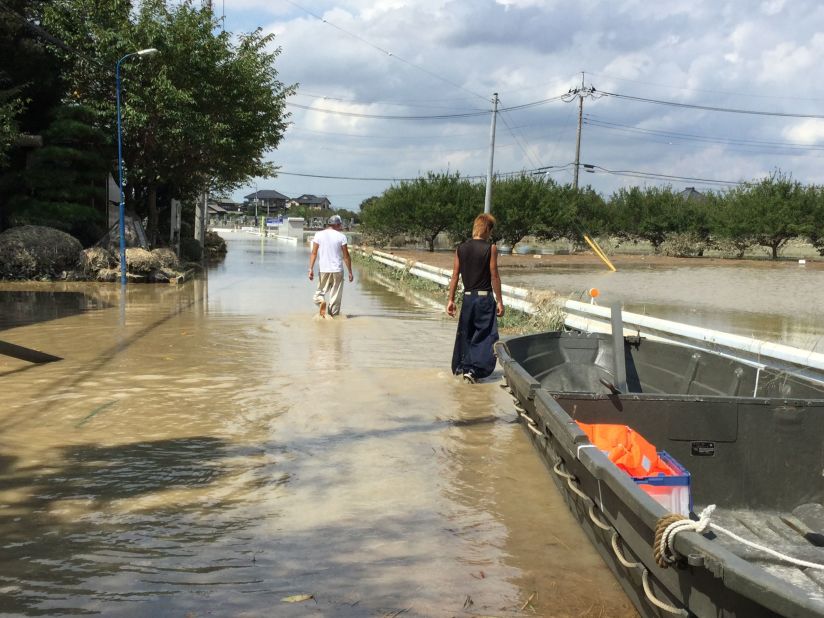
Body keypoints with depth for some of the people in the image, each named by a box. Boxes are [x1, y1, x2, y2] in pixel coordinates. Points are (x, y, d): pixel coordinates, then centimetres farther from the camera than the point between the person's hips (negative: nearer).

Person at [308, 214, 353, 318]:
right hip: (337, 270, -1)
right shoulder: (341, 236, -3)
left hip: (323, 270, 1)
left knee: (320, 291, 14)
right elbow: (346, 256, -2)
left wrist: (311, 269, -2)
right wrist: (350, 272, 5)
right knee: (335, 296, 8)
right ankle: (333, 315, 8)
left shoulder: (319, 235, 2)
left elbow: (314, 253, -3)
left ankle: (321, 301, -17)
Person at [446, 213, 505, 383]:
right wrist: (499, 301, -3)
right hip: (485, 297, -4)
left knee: (465, 333, 17)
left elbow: (455, 276, 3)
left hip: (468, 297, 5)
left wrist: (451, 300, 9)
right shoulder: (490, 248, -9)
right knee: (485, 336, 2)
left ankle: (460, 367, 28)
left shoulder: (461, 248, 3)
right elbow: (494, 276, -9)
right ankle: (473, 369, -9)